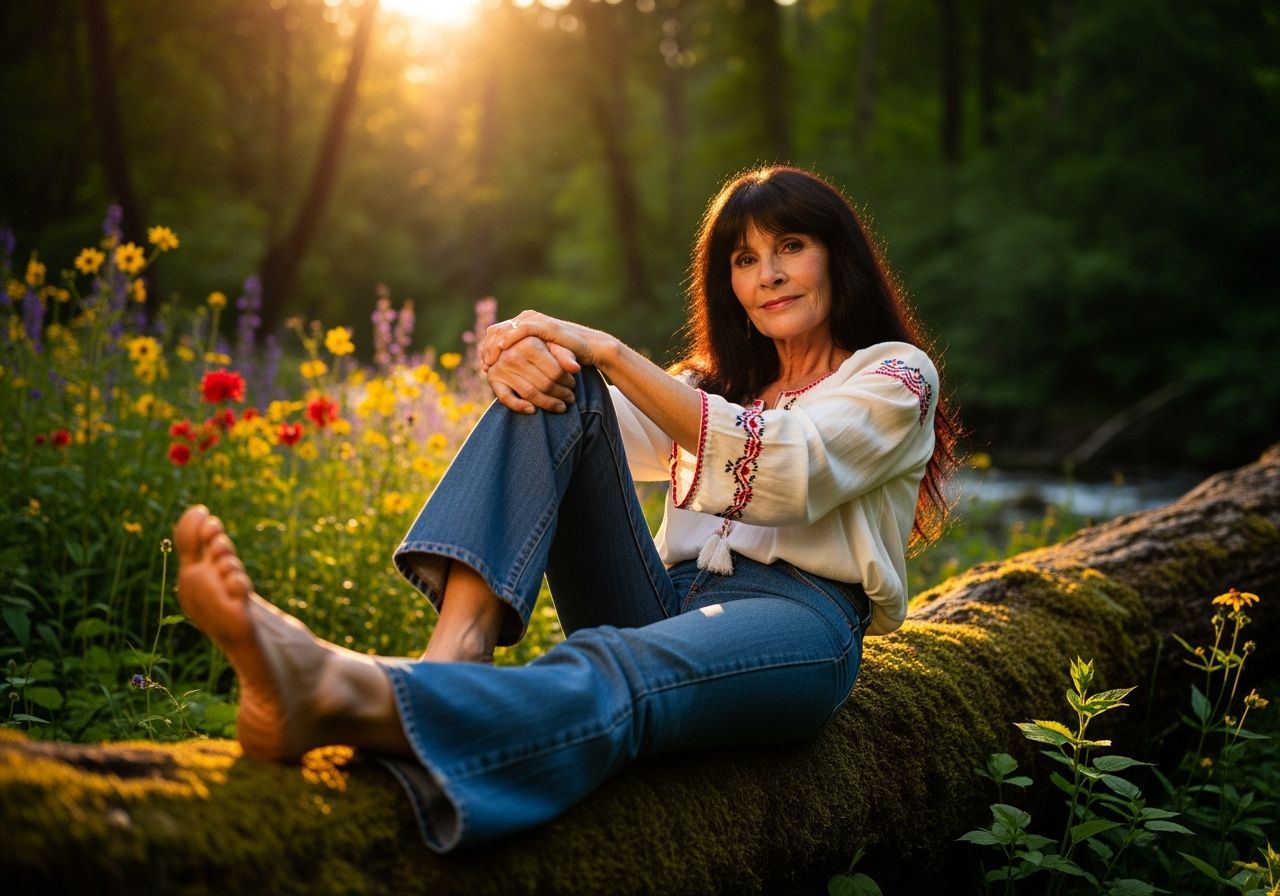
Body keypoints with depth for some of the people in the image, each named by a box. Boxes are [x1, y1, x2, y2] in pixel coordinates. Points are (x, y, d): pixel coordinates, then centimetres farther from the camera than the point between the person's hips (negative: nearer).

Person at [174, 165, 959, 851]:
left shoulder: (896, 374, 10)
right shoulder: (721, 379, 29)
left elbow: (782, 470, -12)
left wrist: (608, 352, -16)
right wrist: (525, 359, -14)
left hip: (795, 618, -5)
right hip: (668, 607, 6)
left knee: (612, 674, -40)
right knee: (553, 387, -13)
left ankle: (337, 694, -69)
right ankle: (456, 650, -39)